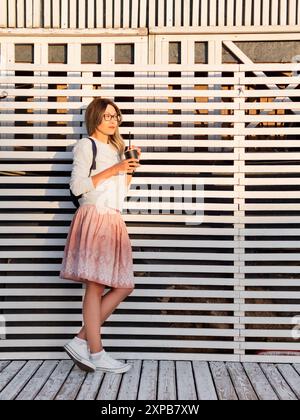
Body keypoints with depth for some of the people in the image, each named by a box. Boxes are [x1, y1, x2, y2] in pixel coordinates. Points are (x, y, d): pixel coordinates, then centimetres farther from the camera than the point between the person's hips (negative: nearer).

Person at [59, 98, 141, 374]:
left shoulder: (116, 149, 24)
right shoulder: (86, 145, 3)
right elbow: (77, 186, -8)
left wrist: (131, 169, 9)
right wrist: (112, 170, -10)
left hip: (114, 221, 8)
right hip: (94, 218, -8)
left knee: (124, 287, 2)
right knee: (95, 286, -7)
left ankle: (81, 341, 7)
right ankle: (96, 353, 0)